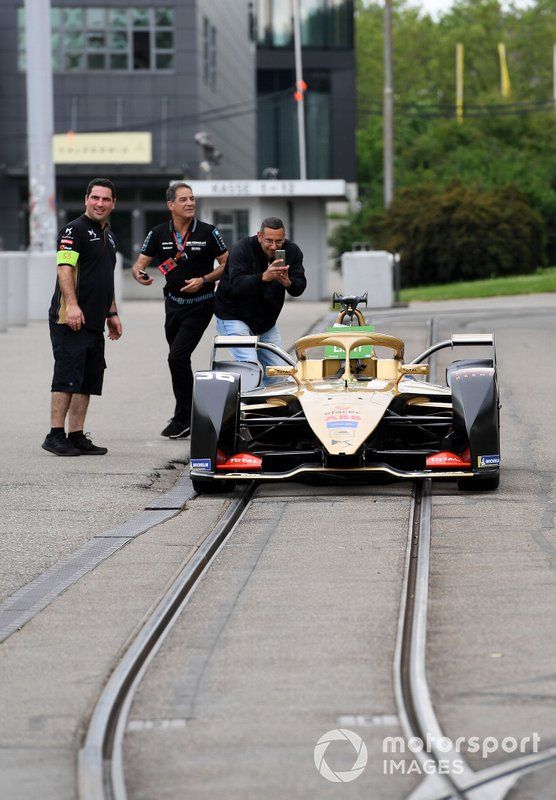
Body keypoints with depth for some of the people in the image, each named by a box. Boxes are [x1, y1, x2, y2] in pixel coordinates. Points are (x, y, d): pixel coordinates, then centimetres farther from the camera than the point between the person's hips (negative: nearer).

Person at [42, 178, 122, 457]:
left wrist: (112, 313, 24)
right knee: (67, 378, -10)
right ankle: (55, 436, -8)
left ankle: (76, 436, 11)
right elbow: (64, 268, -18)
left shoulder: (108, 236, 20)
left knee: (88, 381, 7)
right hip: (70, 319, -9)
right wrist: (72, 305, -28)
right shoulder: (75, 230, -7)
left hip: (94, 322, 9)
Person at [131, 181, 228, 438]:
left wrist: (203, 280, -17)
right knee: (179, 360, 14)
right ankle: (185, 414, 29)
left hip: (200, 305, -5)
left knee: (177, 357, -16)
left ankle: (183, 419, -8)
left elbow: (226, 264, -2)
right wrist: (140, 274, -25)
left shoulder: (207, 232, -8)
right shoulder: (159, 234, -1)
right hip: (173, 303, 5)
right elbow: (139, 264, -1)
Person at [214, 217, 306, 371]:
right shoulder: (242, 249, -20)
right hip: (234, 317, -6)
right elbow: (236, 285, -33)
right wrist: (264, 277, -50)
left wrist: (287, 282, -37)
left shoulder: (292, 251, -6)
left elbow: (299, 288, -12)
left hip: (266, 322, 6)